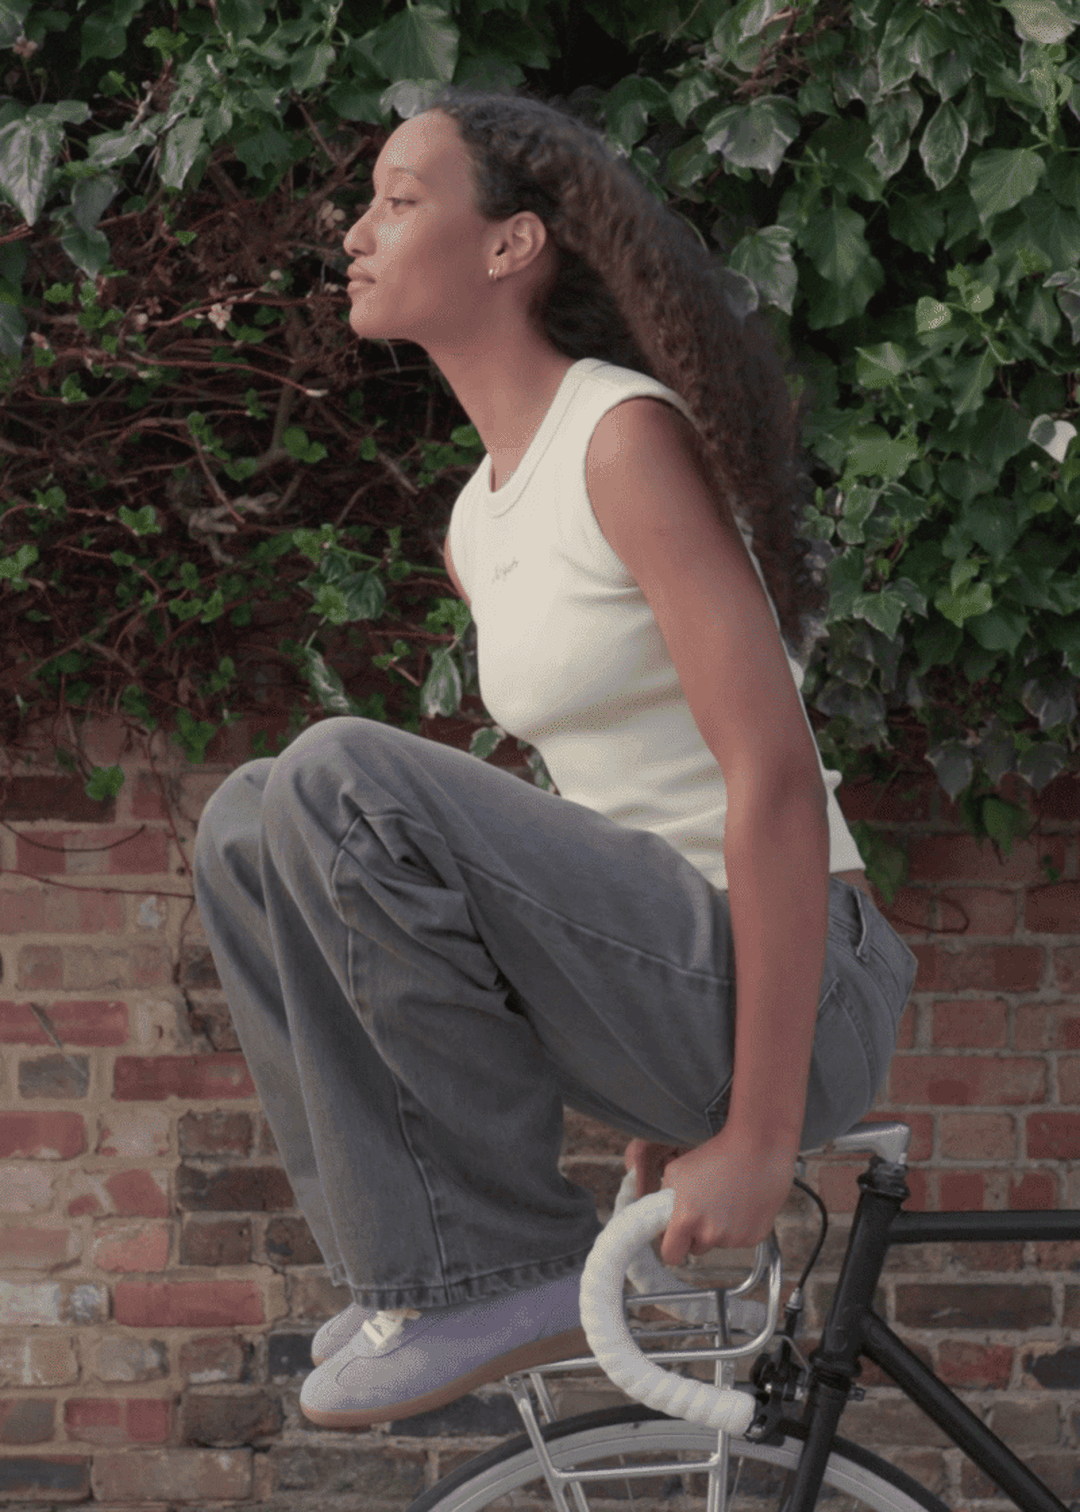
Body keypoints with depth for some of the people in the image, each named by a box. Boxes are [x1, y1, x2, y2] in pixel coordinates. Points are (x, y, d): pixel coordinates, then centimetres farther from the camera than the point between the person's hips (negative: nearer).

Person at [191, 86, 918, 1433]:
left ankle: (502, 1269, -12)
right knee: (248, 828, 9)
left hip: (791, 991, -9)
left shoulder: (631, 436, -14)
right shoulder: (477, 525, 13)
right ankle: (418, 1259, 4)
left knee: (345, 781, -23)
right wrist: (664, 1098, 21)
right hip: (653, 985, 9)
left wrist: (756, 1137, -21)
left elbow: (776, 780, -20)